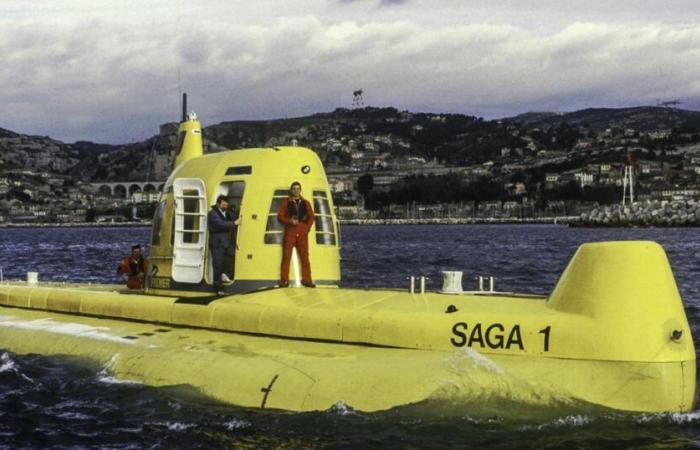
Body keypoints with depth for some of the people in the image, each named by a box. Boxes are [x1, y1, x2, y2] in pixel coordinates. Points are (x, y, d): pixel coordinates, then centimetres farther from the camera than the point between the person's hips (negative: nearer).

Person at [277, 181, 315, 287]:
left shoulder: (306, 203, 13)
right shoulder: (286, 202, 7)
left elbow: (311, 217, 12)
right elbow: (280, 216, 2)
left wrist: (307, 228, -3)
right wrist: (289, 221, -15)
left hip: (303, 233, 2)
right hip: (290, 232, -2)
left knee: (305, 256, 0)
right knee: (286, 256, -5)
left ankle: (306, 279, 3)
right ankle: (284, 280, -4)